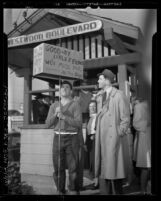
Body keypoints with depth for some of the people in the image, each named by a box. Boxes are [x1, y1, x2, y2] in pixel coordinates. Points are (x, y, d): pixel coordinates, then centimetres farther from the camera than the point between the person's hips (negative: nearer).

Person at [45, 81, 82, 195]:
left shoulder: (75, 105, 0)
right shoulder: (54, 106, 12)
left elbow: (79, 124, -11)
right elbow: (48, 124, 5)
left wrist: (64, 116, -19)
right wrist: (55, 114, -11)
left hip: (72, 138, -3)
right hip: (58, 138, 3)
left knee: (73, 168, -3)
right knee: (58, 167, 6)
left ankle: (73, 191, 8)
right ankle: (61, 191, 19)